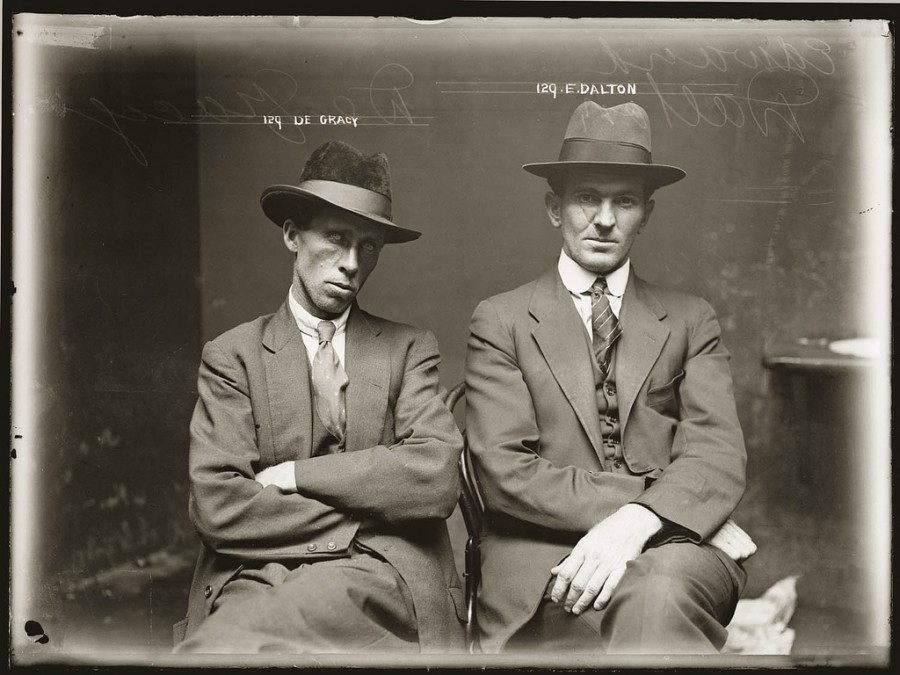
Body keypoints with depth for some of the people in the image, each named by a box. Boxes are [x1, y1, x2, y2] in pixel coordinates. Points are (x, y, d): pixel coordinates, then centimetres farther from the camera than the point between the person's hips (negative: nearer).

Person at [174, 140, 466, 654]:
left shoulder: (410, 349, 11)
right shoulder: (231, 357, 8)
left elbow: (438, 477, -6)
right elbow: (217, 506, -5)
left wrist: (291, 475, -7)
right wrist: (366, 519, -8)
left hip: (380, 577, -1)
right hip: (258, 578, 1)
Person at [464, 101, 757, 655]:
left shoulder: (693, 322, 15)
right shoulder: (500, 323, 9)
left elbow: (718, 454, 1)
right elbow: (505, 470, -4)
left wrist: (638, 520, -20)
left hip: (671, 551, 1)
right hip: (543, 560, -1)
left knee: (657, 593, -34)